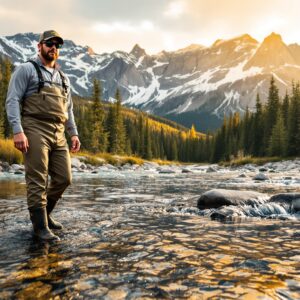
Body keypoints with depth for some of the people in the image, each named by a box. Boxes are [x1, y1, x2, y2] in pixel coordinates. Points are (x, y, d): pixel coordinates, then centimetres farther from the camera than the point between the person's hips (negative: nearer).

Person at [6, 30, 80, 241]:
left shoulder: (63, 78, 22)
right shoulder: (26, 69, 3)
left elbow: (68, 108, 23)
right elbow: (12, 101, -6)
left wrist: (74, 133, 13)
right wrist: (18, 131, -17)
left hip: (58, 134, 6)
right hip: (35, 130, -6)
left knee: (64, 178, 5)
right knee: (38, 181, -5)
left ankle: (43, 214, 26)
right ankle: (40, 226, 5)